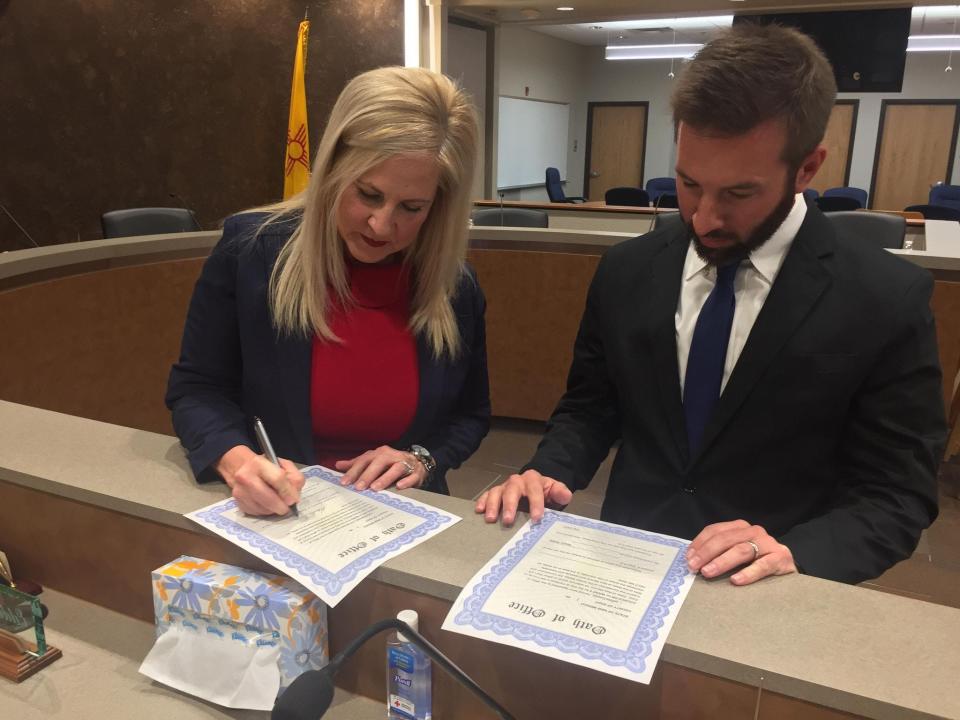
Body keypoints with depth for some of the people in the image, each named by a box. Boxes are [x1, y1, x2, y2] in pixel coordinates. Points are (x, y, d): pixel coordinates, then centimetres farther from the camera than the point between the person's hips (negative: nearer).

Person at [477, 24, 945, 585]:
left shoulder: (888, 301, -11)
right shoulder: (627, 272, -1)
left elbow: (899, 495, -6)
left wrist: (793, 553, -23)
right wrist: (548, 474, -10)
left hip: (766, 592, 0)